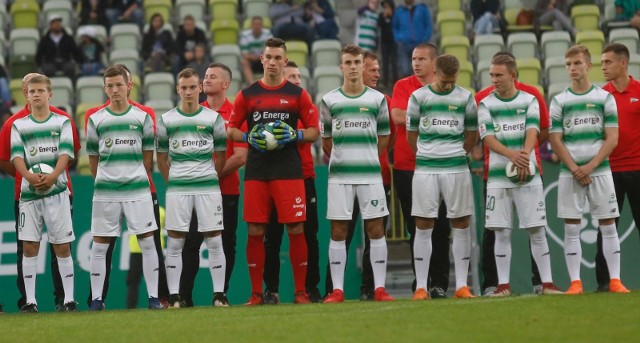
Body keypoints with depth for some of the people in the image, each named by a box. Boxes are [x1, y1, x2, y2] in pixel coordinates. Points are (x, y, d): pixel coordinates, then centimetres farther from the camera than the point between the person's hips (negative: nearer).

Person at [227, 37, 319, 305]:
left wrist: (294, 135, -11)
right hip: (256, 173, 1)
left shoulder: (298, 94, 6)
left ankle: (300, 291, 2)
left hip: (289, 172, -1)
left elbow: (314, 131, 7)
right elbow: (230, 130, 12)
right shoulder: (247, 95, 9)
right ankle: (256, 292, 6)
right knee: (254, 231, 0)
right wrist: (249, 137, -8)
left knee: (296, 229, -5)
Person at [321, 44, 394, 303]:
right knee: (338, 231, 0)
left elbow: (383, 136, 12)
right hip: (339, 175, 0)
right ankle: (337, 290, 3)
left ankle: (379, 288, 2)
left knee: (376, 229, -1)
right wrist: (340, 159, 11)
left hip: (371, 174, 0)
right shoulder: (329, 100, 5)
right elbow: (326, 139, 12)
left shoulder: (377, 99, 6)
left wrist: (368, 159, 9)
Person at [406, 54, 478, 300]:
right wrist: (426, 156, 10)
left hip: (457, 168, 1)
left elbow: (472, 134, 14)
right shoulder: (419, 97, 3)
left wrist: (456, 154, 12)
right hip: (425, 170, -1)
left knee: (461, 225, 2)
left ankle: (461, 285, 7)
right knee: (423, 227, -1)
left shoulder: (465, 97, 6)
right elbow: (411, 134, 9)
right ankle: (421, 286, 2)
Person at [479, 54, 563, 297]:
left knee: (537, 230, 0)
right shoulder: (485, 105, 4)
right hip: (498, 175, 0)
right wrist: (512, 154, -25)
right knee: (502, 232, 1)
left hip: (529, 175, 0)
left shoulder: (529, 101, 6)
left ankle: (547, 283, 3)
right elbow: (488, 137, -7)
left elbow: (532, 132, -7)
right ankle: (503, 285, 6)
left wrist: (525, 155, -27)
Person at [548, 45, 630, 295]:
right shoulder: (559, 101, 6)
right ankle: (575, 282, 2)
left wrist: (590, 166, -11)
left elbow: (612, 138, 0)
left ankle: (615, 281, 2)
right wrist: (575, 170, -9)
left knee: (608, 226, -1)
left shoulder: (605, 98, 4)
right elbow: (556, 141, 3)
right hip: (570, 173, 1)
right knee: (571, 228, -1)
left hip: (600, 170, -1)